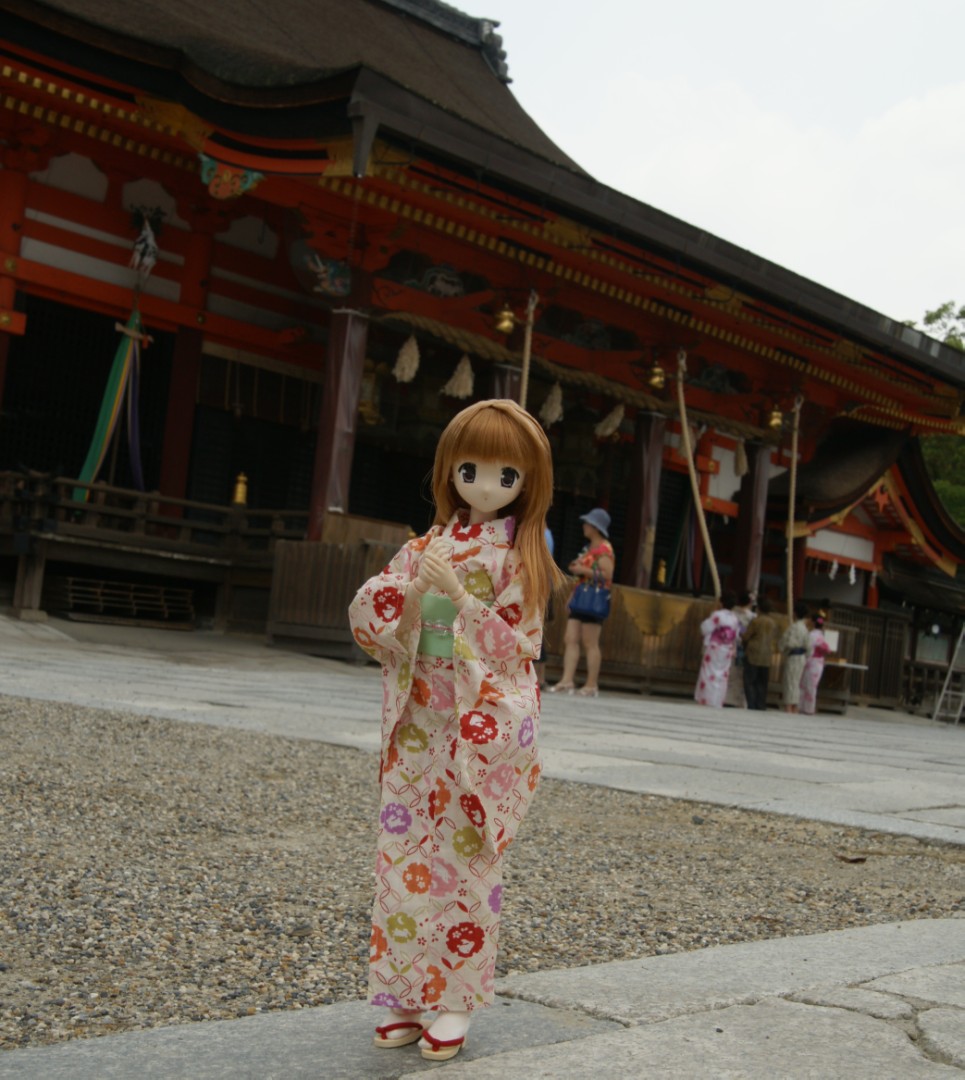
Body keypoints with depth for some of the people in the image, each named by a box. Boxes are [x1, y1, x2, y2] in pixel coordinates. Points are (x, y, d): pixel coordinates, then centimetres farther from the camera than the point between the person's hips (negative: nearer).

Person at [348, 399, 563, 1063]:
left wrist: (458, 596, -21)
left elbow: (517, 646, -10)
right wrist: (407, 589, -17)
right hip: (418, 721, 4)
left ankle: (455, 1001, 15)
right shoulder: (430, 546, 7)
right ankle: (409, 994, 19)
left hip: (484, 727, -4)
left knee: (466, 859, 2)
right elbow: (372, 621, 3)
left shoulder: (519, 557, -3)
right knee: (405, 853, 6)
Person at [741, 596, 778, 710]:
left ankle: (752, 704, -6)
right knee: (762, 683, 11)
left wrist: (743, 643, 14)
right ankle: (761, 705, 8)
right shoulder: (773, 623, 5)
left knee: (749, 681, 1)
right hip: (767, 657, 5)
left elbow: (746, 637, -6)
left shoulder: (756, 621, -12)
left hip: (753, 655, -5)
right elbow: (774, 639, 12)